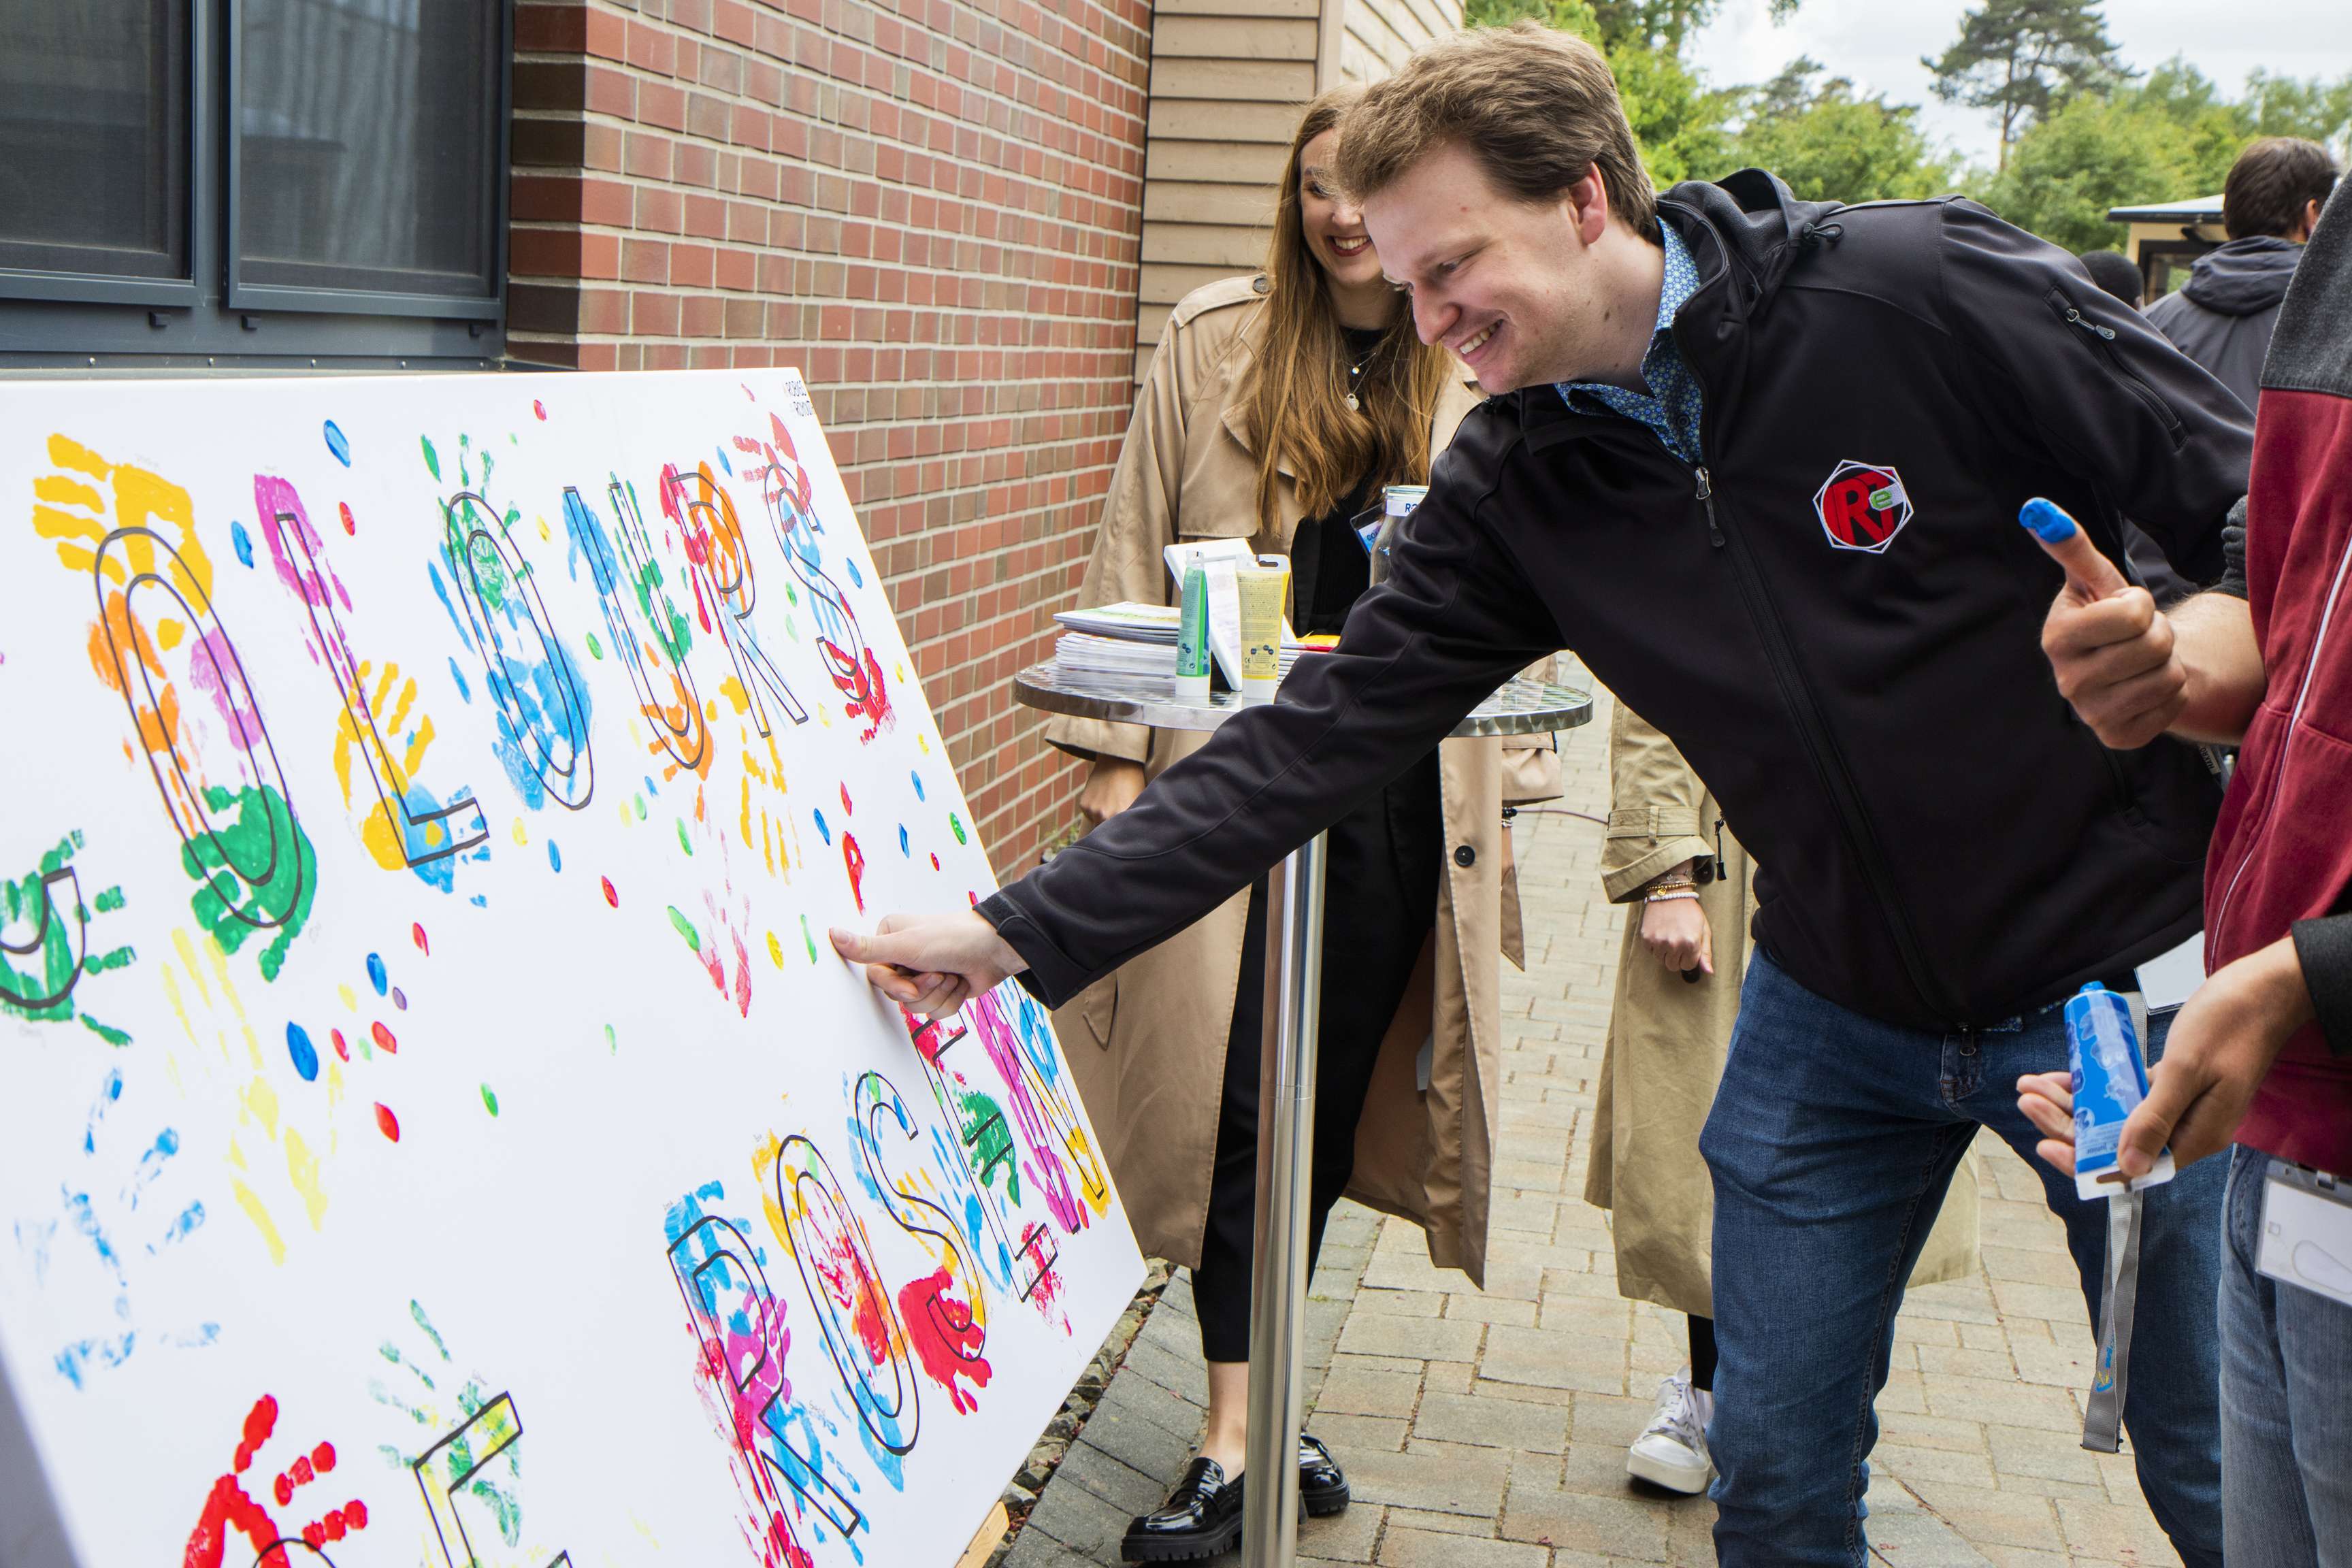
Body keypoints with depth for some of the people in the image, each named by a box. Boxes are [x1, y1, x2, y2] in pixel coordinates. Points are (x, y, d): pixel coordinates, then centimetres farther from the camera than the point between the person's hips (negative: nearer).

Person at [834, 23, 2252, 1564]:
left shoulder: (1927, 293, -18)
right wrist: (1020, 930, -12)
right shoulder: (1510, 486, -5)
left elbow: (2271, 516, -12)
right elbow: (1320, 734, -8)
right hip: (1837, 1014, 4)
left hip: (2123, 975, -3)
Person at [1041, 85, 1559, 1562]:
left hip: (1402, 787, 2)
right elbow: (1138, 555, 4)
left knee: (1334, 1095, 8)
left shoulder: (1476, 373, 8)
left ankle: (1255, 1413, 23)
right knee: (1240, 1098, -5)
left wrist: (1501, 771, 8)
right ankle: (1235, 1443, 3)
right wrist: (1115, 753, -2)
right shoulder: (1215, 339, 4)